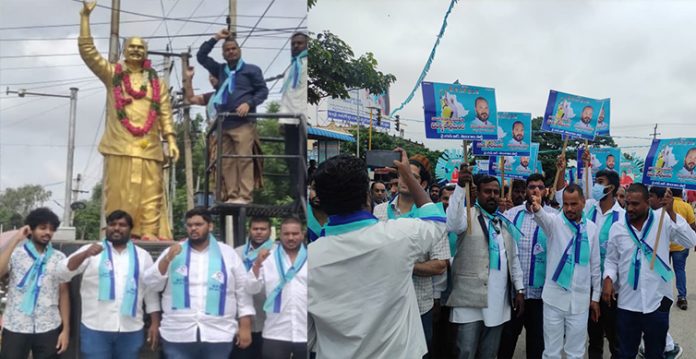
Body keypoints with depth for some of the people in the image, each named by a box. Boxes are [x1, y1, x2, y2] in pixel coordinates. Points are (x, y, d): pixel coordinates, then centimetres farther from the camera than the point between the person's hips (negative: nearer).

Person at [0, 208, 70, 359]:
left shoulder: (59, 258, 5)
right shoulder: (15, 253, 1)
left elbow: (64, 293, 6)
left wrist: (66, 328, 1)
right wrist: (14, 240, -15)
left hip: (49, 329, 1)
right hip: (15, 328, -1)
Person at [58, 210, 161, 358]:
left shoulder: (143, 256, 10)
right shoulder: (90, 251, 5)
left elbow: (151, 292, 11)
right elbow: (64, 271, -7)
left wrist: (155, 324, 4)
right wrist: (85, 254, -25)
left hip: (131, 331, 2)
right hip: (95, 330, -2)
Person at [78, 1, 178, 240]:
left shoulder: (157, 83, 16)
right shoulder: (112, 74, 13)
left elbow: (165, 115, 11)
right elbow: (87, 50, 5)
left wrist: (171, 141, 0)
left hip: (149, 147, 1)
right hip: (120, 146, -1)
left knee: (150, 195, -2)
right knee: (119, 194, -2)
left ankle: (149, 235, -2)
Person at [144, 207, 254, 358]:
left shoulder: (228, 253, 5)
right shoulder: (173, 252, 7)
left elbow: (243, 291, 5)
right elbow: (152, 284, 3)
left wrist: (245, 327, 0)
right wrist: (167, 260, -12)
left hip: (218, 335, 0)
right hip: (177, 335, 1)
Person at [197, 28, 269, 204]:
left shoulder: (251, 70, 9)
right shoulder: (221, 70, 21)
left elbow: (263, 90, 5)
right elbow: (201, 56, 23)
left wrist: (249, 103, -11)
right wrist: (215, 38, 17)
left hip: (243, 123, -5)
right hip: (224, 123, 5)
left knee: (244, 159, -12)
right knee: (227, 161, 1)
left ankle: (244, 196, -14)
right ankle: (232, 196, 3)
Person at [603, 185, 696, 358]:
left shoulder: (663, 220, -7)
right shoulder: (617, 228, -1)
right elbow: (611, 260, 8)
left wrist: (671, 212, -23)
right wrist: (608, 279, -10)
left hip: (657, 301, -1)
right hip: (627, 303, 2)